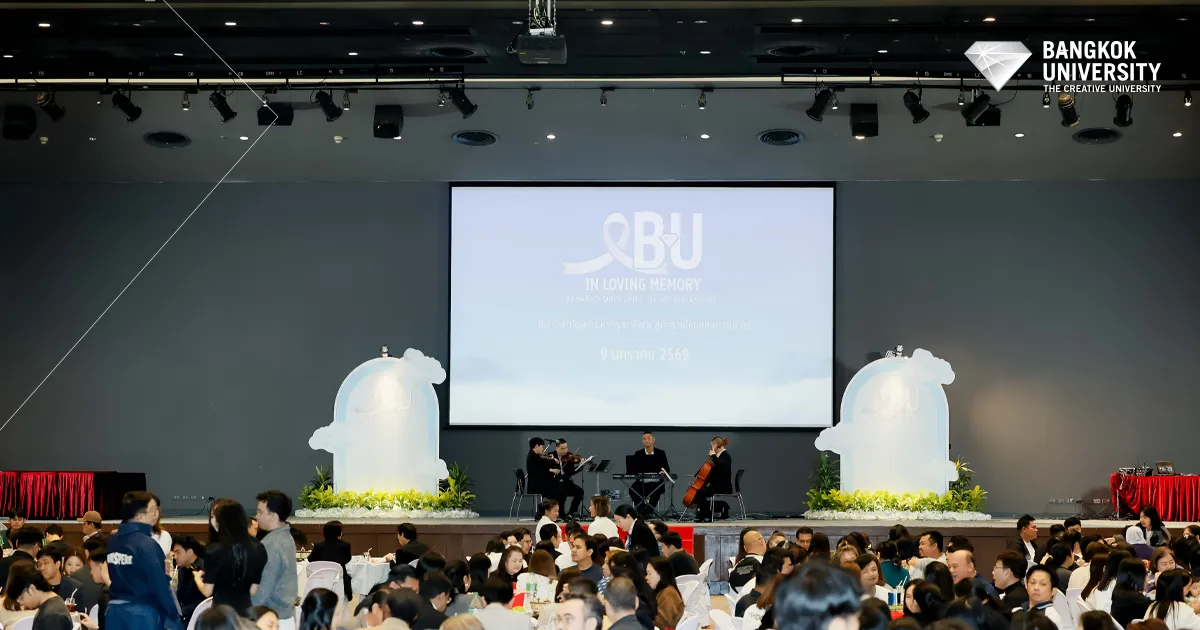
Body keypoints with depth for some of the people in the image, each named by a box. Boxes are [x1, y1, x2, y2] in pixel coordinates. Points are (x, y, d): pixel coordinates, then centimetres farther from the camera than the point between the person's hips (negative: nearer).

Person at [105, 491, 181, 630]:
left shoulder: (113, 541, 7)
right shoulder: (147, 545, -15)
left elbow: (115, 578, 14)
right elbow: (160, 586, -15)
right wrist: (175, 619, -9)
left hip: (115, 612, 7)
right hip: (142, 613, -7)